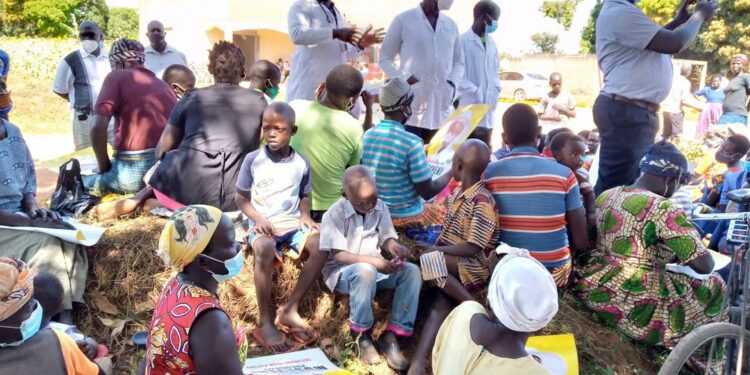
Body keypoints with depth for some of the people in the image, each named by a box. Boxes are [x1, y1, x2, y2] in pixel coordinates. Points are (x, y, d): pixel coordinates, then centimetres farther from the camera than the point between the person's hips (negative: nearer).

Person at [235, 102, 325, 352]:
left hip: (292, 223, 3)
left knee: (320, 245, -27)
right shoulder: (252, 160, -2)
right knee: (265, 249, -38)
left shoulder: (301, 163, 5)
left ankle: (290, 311, -16)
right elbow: (241, 198, 4)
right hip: (261, 225, -3)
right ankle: (266, 322, -24)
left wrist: (305, 216, -4)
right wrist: (258, 219, -13)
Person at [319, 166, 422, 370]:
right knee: (365, 271, -39)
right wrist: (373, 261, -32)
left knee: (412, 271, -19)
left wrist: (394, 246, -21)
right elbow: (337, 255, -21)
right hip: (342, 272, -5)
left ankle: (391, 335, -18)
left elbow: (387, 238, 4)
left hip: (375, 268, 6)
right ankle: (361, 334, -19)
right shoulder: (334, 214, -17)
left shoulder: (379, 206, -1)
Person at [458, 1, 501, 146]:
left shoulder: (491, 42, 14)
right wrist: (476, 92, -16)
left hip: (487, 110, 7)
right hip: (468, 108, -7)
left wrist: (495, 91, 2)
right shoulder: (463, 41, -8)